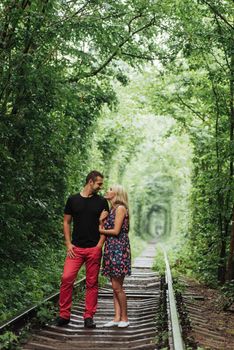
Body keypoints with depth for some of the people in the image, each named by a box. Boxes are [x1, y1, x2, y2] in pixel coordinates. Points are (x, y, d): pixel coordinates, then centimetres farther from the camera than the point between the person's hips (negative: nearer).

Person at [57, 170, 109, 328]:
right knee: (67, 278, -11)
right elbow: (67, 222, 10)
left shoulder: (102, 202, 7)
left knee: (92, 283, 4)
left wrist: (100, 245, -5)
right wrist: (68, 243, 0)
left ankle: (89, 316, 13)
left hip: (94, 249, 0)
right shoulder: (73, 200, 7)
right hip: (76, 248, 0)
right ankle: (64, 315, 1)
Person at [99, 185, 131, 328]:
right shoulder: (112, 209, 18)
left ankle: (124, 318, 6)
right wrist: (102, 223, -3)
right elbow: (107, 228, 13)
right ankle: (117, 318, 12)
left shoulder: (120, 208, -9)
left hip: (119, 249, -9)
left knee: (117, 287, -4)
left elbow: (116, 231, -14)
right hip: (111, 249, 9)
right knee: (115, 287, 8)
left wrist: (101, 230, -2)